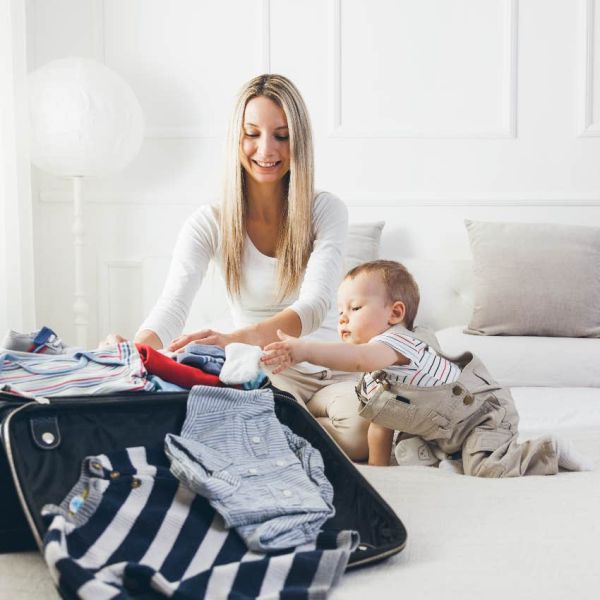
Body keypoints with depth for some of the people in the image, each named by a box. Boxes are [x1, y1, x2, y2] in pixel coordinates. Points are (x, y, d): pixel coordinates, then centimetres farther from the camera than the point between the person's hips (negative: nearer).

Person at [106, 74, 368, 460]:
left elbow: (315, 305, -21)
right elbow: (172, 308, -14)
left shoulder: (326, 211, -5)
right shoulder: (210, 224, -1)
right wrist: (138, 348, -40)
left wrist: (235, 339, -42)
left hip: (333, 369, 1)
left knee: (363, 420, -32)